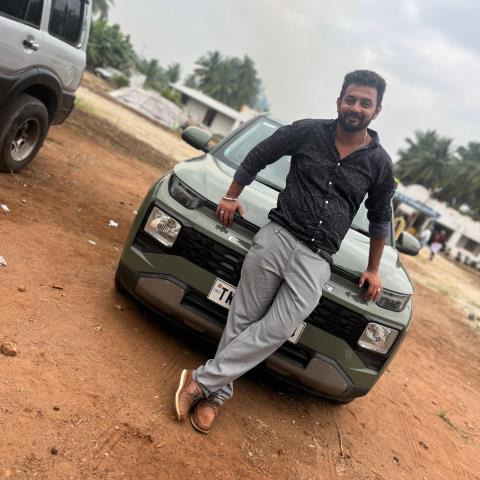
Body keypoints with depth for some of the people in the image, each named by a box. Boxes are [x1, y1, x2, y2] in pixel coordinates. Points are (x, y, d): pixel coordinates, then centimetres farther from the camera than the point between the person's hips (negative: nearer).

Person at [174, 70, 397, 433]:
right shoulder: (308, 132, 2)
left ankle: (203, 380, 0)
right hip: (276, 237, 0)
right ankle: (217, 392, 12)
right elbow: (257, 158, 13)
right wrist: (231, 197, 13)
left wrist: (374, 269, 19)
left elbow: (380, 218, 18)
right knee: (243, 319, 0)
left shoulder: (380, 164, 6)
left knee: (276, 330, -10)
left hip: (316, 261, 0)